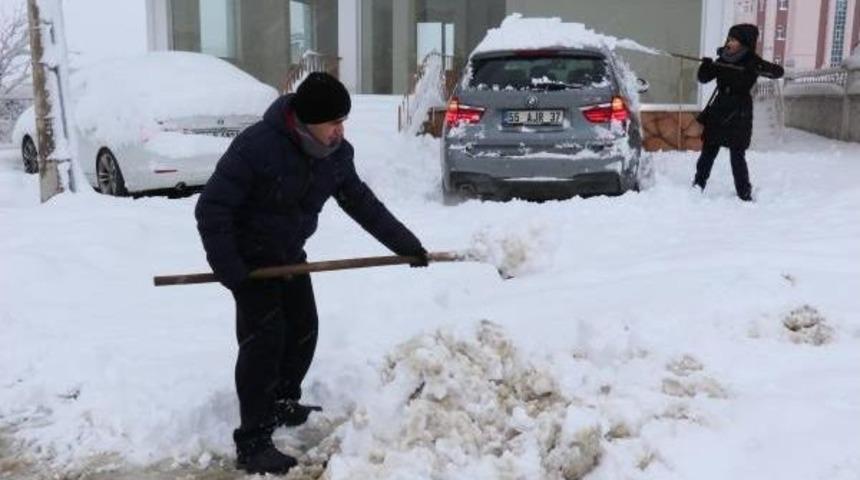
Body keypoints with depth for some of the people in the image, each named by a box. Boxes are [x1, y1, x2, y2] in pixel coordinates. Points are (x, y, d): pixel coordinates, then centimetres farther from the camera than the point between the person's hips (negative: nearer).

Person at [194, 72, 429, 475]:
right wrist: (227, 267, -27)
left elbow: (360, 202, 4)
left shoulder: (336, 153, -9)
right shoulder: (257, 145, -30)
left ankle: (283, 404, 35)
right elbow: (212, 208, -26)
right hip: (248, 256, -7)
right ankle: (252, 444, -8)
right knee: (263, 338, -14)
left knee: (303, 330, 12)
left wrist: (404, 243, 4)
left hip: (289, 253, 7)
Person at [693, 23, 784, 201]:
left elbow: (778, 71, -12)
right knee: (708, 150, 9)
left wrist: (760, 69, -30)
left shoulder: (752, 61, -7)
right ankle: (698, 184, 20)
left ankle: (744, 193, 3)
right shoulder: (723, 59, 5)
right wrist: (706, 65, -16)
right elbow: (703, 78, 4)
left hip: (739, 116, -4)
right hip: (718, 112, 5)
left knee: (737, 156, -5)